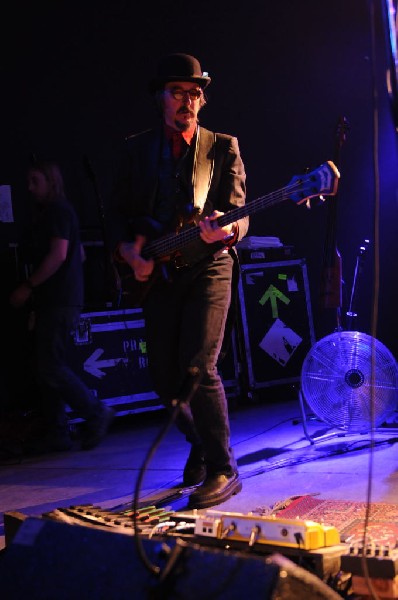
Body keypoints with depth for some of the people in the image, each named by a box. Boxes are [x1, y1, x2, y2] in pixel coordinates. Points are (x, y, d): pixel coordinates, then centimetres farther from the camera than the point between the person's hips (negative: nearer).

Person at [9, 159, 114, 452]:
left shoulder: (58, 211, -9)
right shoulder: (55, 212, 21)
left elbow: (58, 255, -19)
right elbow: (79, 255, 26)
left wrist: (28, 287, -17)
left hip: (59, 303, -10)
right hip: (53, 301, 10)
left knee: (51, 368, -12)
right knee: (47, 369, 7)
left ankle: (96, 413, -3)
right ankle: (58, 433, 8)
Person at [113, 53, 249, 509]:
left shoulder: (223, 147, 4)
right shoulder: (137, 149, 11)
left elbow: (239, 214, -3)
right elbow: (122, 213, 12)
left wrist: (223, 230, -26)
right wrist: (129, 251, -8)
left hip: (208, 269, -4)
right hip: (157, 274, 4)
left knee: (197, 367, -17)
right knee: (164, 376, 4)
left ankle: (222, 470, -6)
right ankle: (200, 442, 30)